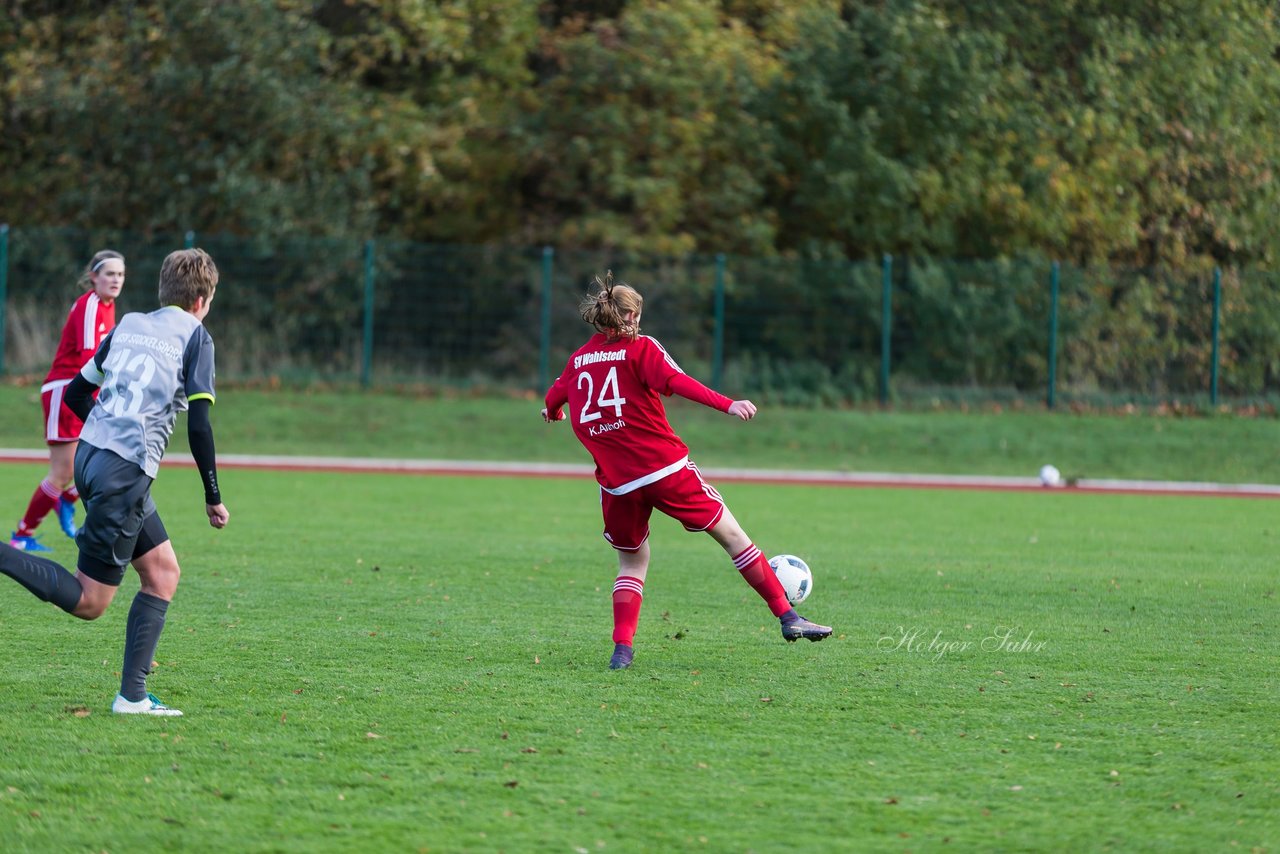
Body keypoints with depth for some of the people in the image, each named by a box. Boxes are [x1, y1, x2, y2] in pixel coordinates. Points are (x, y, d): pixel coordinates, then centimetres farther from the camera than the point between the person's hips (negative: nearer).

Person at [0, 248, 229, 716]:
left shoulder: (129, 324, 15)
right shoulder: (195, 336, -3)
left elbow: (75, 394, 20)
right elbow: (198, 423, -11)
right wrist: (213, 498, -3)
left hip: (89, 453, 8)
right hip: (125, 471, -8)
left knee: (164, 571, 16)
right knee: (89, 602, -1)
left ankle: (133, 695, 11)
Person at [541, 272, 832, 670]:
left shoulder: (579, 358, 10)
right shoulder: (640, 348, -2)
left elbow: (553, 398, 25)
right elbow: (675, 382, -19)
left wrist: (552, 412, 50)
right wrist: (727, 405, -28)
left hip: (617, 484, 4)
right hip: (666, 470, -4)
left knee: (632, 563, 19)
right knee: (732, 536, 6)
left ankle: (622, 648, 2)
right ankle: (787, 617, 5)